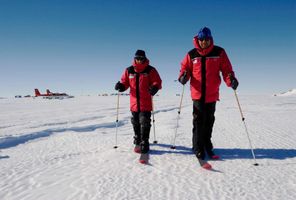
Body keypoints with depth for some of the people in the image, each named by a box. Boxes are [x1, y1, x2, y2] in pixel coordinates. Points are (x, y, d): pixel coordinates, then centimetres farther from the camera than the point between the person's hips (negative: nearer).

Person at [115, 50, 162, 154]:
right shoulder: (129, 70, 7)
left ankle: (144, 144, 2)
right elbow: (125, 82, 12)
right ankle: (137, 139, 37)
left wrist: (154, 87, -27)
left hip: (146, 103, -4)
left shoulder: (150, 70, -2)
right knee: (135, 122, 17)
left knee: (144, 123, -6)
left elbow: (157, 82, -5)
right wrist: (121, 86, -10)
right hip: (134, 102, 4)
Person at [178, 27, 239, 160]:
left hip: (212, 94, 1)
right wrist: (183, 77, -15)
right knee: (199, 122, 1)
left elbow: (226, 69, -1)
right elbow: (185, 68, 7)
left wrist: (231, 80, -19)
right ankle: (198, 149, 12)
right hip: (197, 94, -1)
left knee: (209, 121, 13)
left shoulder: (219, 52, 0)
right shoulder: (192, 54, 2)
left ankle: (207, 145, 30)